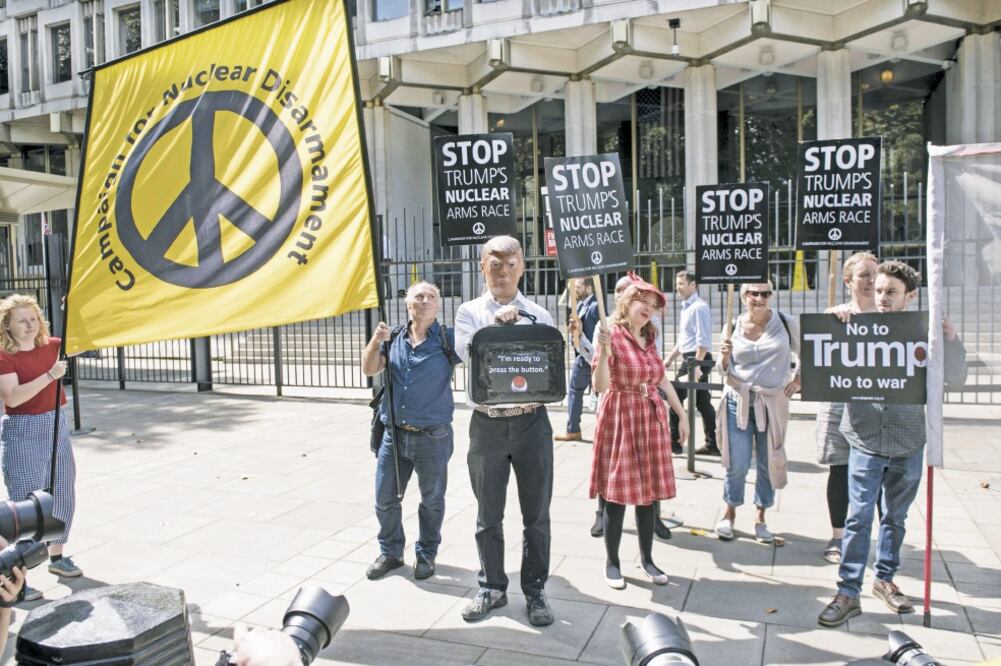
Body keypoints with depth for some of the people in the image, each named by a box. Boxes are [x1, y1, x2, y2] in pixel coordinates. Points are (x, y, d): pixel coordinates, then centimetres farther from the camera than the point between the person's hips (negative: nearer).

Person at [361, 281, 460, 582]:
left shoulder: (448, 340, -6)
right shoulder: (394, 339, 5)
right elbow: (369, 369, 3)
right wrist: (376, 341, -14)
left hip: (433, 437, -3)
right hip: (394, 434, 3)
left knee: (432, 499, 11)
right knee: (385, 497, 11)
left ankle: (426, 554, 30)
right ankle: (390, 552, 30)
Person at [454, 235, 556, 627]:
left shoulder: (539, 315, 3)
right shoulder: (469, 312, 3)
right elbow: (470, 356, -12)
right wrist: (495, 324, -19)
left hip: (531, 422, 0)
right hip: (487, 423, 0)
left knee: (536, 514, 8)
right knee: (489, 515, 12)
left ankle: (535, 591, 24)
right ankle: (492, 588, 29)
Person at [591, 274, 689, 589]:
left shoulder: (649, 338, 11)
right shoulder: (612, 335, -10)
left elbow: (662, 379, 19)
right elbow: (600, 385, -17)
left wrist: (681, 414, 19)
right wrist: (603, 351, -31)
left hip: (652, 418, 6)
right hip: (620, 418, -6)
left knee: (649, 491, 11)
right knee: (617, 494, 0)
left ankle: (647, 559, 25)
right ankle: (612, 562, 16)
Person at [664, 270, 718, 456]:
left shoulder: (698, 307, -14)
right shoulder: (687, 307, 16)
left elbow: (703, 341, -20)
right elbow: (683, 339, 23)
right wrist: (669, 359, 21)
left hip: (696, 359, -10)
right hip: (690, 358, 10)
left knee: (675, 397, -5)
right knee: (702, 402, 10)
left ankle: (674, 442, 3)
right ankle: (713, 444, 15)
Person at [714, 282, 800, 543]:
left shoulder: (786, 324, -2)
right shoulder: (733, 328, 1)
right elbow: (725, 371, 5)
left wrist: (798, 379, 2)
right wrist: (724, 357, -15)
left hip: (773, 403, 0)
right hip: (739, 402, 0)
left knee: (768, 463, 8)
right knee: (737, 464, -1)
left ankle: (760, 517, 25)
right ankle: (729, 512, 20)